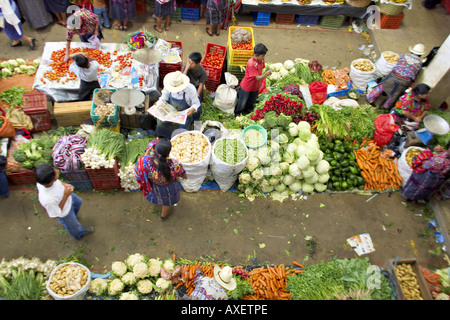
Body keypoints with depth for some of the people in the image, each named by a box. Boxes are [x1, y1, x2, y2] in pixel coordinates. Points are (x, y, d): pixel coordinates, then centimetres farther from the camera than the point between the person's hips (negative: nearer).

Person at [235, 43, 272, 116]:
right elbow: (257, 77, -33)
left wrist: (260, 82, 16)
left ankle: (248, 111, 55)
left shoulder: (261, 60, -10)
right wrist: (266, 74, -50)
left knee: (252, 101, 27)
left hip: (255, 86, 7)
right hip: (246, 87, -7)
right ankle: (237, 114, 38)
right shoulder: (251, 63, -34)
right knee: (242, 103, 11)